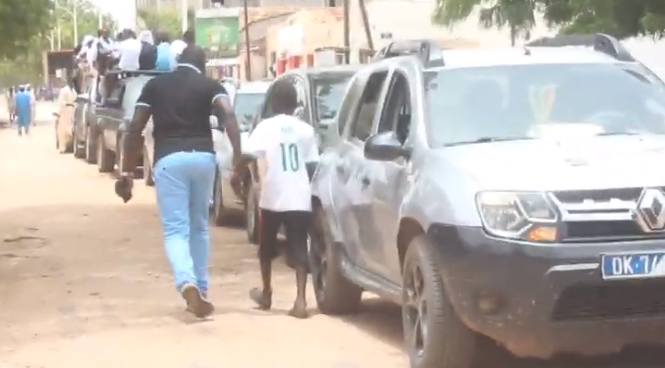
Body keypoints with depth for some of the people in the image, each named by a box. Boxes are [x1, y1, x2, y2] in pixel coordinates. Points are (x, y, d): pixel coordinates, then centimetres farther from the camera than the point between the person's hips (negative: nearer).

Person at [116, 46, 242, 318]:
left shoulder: (155, 85, 16)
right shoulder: (209, 85, 13)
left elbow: (135, 130, 9)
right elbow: (228, 115, -8)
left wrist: (127, 172, 11)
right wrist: (238, 157, -15)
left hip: (169, 159, -1)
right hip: (202, 157, 1)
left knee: (175, 229, -3)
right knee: (199, 227, 18)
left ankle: (187, 283, -29)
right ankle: (200, 290, 22)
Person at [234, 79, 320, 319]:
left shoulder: (265, 127, -1)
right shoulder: (306, 129, 7)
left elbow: (249, 155, -13)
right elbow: (312, 166, 9)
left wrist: (236, 173, 1)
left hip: (272, 197, -1)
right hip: (300, 198, 1)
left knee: (267, 246, 18)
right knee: (298, 249, 0)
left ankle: (266, 293, 31)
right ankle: (300, 300, -13)